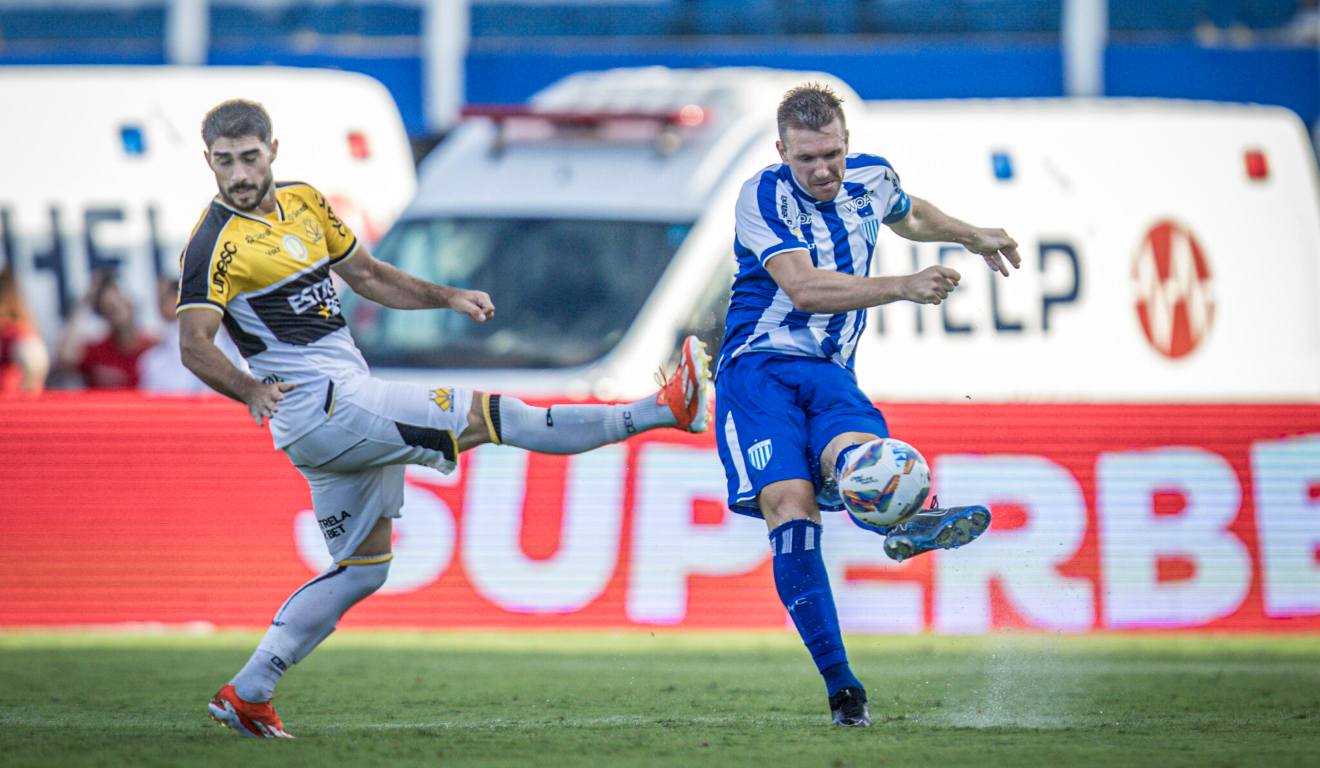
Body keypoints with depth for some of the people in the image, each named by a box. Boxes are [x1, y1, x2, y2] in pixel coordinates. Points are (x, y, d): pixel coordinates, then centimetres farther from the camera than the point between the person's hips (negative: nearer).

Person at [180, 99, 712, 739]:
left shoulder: (303, 201, 12)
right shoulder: (216, 243, -13)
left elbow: (364, 274, 24)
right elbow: (194, 345, -21)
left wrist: (448, 297, 14)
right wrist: (251, 391, -36)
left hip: (352, 410, 9)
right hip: (320, 404, -9)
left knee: (362, 569, 13)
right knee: (486, 415, -9)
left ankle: (245, 694, 12)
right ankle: (666, 408, -4)